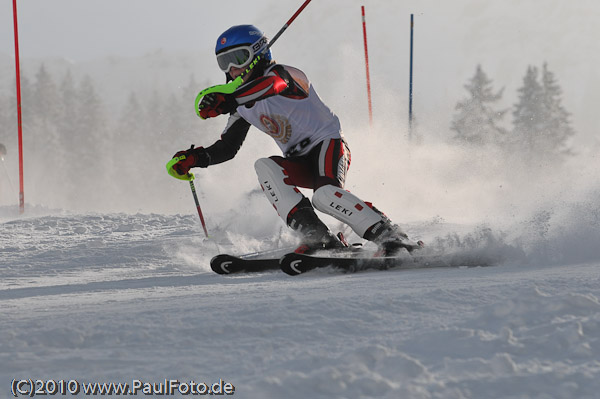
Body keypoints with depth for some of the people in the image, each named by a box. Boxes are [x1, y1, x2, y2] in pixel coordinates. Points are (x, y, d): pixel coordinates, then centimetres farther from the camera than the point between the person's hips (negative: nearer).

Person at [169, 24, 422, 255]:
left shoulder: (284, 75, -13)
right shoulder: (243, 105, 11)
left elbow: (273, 84, -39)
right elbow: (227, 147, 17)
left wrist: (228, 101, -55)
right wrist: (195, 158, -3)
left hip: (328, 144, -7)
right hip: (300, 162, 7)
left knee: (324, 195, -34)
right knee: (264, 167, -22)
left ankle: (390, 236, -28)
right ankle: (317, 236, -31)